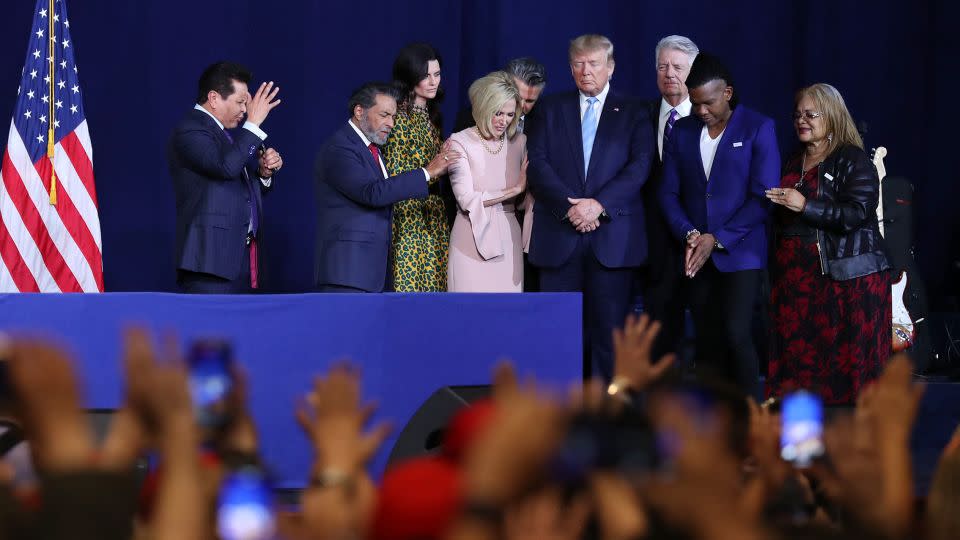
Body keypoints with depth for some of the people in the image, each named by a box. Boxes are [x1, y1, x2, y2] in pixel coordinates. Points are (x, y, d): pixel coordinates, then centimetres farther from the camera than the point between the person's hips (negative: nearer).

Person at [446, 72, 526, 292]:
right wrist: (515, 189, -7)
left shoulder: (519, 142, 12)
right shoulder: (460, 142, -2)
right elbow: (467, 200, -10)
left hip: (508, 237, 4)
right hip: (473, 238, -4)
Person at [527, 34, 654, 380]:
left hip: (612, 237, -1)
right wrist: (569, 206, -12)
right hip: (559, 235, 1)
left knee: (609, 325, -2)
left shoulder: (633, 113, 10)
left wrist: (599, 204, -14)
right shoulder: (551, 110, 14)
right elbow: (537, 164, 3)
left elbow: (640, 166, -2)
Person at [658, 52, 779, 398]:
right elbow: (669, 192, 10)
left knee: (736, 335, -15)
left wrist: (718, 239, -11)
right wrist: (689, 234, -7)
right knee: (707, 344, 3)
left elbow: (763, 197, -7)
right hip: (697, 256, 4)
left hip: (740, 253, -4)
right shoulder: (681, 132, 10)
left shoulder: (758, 129, -2)